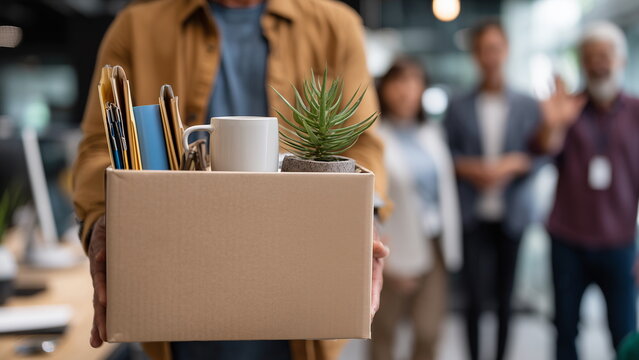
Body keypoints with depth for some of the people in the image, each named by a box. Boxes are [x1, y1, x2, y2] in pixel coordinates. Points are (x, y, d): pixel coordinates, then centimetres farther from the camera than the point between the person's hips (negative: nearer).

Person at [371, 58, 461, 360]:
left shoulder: (432, 133, 9)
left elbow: (446, 190, 12)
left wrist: (450, 245, 9)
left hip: (434, 244, 5)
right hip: (397, 250, -5)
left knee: (429, 332, 5)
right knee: (384, 331, 12)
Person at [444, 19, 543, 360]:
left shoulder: (527, 106, 7)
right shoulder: (458, 107, 7)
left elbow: (539, 156, 4)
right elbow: (447, 154, 4)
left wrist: (514, 163, -14)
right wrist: (470, 169, -13)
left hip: (512, 214, 1)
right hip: (473, 216, -1)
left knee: (505, 295, 7)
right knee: (475, 296, -5)